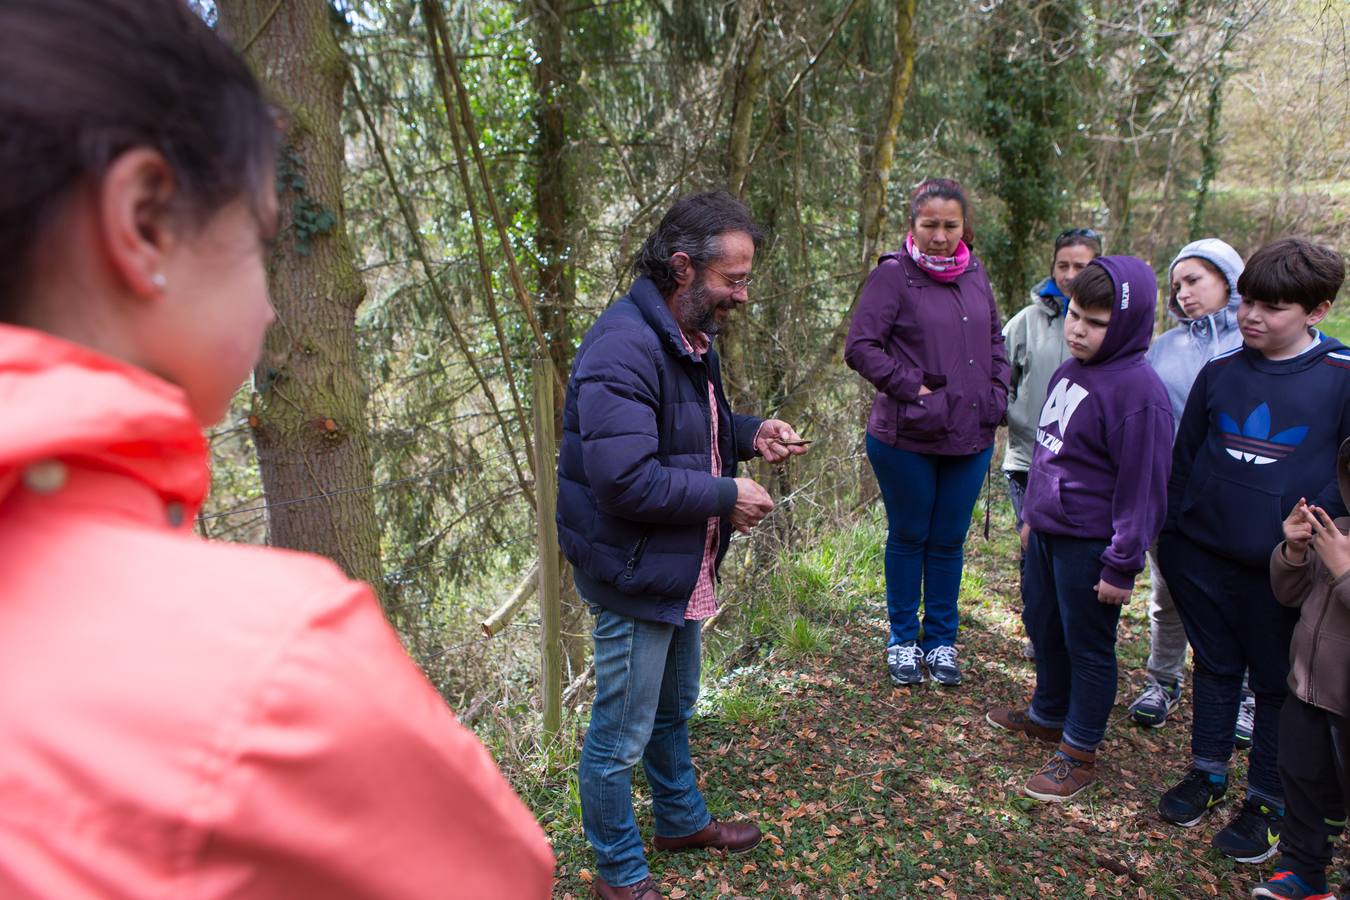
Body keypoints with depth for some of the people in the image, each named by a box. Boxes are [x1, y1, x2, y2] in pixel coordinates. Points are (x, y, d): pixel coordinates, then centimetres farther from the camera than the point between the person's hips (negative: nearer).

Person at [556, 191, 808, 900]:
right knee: (622, 736, 8)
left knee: (674, 708, 28)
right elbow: (626, 481, -32)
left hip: (682, 568, 10)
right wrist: (727, 496, -22)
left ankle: (681, 820, 50)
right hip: (632, 573, -10)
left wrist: (752, 433, 2)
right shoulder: (623, 349, -27)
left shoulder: (688, 335, 7)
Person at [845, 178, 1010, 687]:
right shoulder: (893, 275, -9)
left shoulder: (975, 274, 9)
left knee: (949, 542, 13)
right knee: (908, 538, 10)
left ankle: (942, 641, 28)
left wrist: (996, 394, 8)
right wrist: (912, 388, -16)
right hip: (907, 439, -4)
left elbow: (995, 341, 22)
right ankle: (903, 641, 25)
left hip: (971, 439, 5)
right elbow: (860, 347, -13)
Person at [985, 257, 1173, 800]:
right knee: (1043, 628, 22)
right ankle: (1048, 715, 45)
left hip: (1090, 545, -8)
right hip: (1046, 531, 8)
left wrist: (1122, 565, -17)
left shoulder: (1137, 389, -21)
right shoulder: (1068, 372, 5)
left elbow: (1142, 487, -20)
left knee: (1087, 646, 7)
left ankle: (1080, 753, 24)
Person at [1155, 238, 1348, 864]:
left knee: (1278, 682, 11)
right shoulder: (1220, 371, 2)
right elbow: (1184, 457, 9)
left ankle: (1267, 800, 27)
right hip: (1204, 553, 3)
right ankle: (1207, 771, 35)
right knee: (1215, 665, 18)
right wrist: (1171, 535, 8)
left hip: (1283, 566, -3)